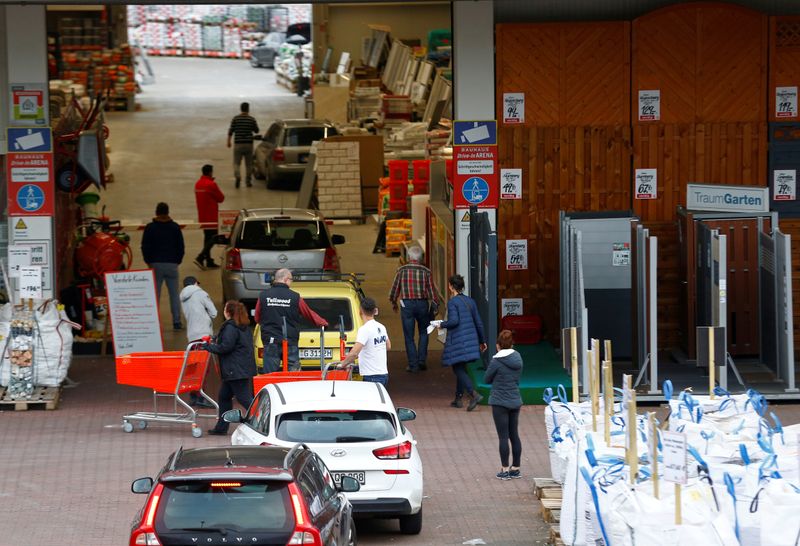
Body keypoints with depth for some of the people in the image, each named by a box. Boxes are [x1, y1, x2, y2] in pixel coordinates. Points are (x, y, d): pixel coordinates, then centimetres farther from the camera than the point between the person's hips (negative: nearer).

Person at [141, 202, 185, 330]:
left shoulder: (150, 228, 0)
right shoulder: (175, 227, 4)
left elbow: (145, 247, 0)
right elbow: (180, 246, 7)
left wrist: (149, 262, 11)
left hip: (156, 265, -1)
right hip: (172, 264, 1)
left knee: (155, 295, 2)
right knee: (174, 294, 5)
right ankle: (177, 322, 1)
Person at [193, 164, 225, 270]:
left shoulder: (198, 184, 7)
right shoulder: (211, 184, -17)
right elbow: (221, 198, -10)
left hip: (202, 216, 8)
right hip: (211, 216, -8)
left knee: (207, 237, 14)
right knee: (213, 237, -4)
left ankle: (209, 262, 15)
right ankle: (200, 258, -17)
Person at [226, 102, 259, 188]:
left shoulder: (235, 118, -4)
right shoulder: (252, 119, -3)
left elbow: (231, 131, -4)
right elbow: (256, 130, 7)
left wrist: (228, 141, 5)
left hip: (238, 144, -1)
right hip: (249, 144, 1)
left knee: (236, 163, 3)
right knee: (248, 164, 12)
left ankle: (237, 176, -21)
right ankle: (248, 181, 15)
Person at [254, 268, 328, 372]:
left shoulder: (263, 296, 1)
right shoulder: (295, 297, -3)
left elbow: (257, 319, 12)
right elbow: (309, 314, 9)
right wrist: (323, 323, 28)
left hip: (270, 342, 1)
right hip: (290, 343, -1)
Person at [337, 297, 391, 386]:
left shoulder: (364, 329, -18)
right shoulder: (381, 327, 9)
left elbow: (354, 353, -25)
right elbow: (388, 346, 26)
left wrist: (342, 364, -11)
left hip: (372, 378, -9)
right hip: (384, 374, 9)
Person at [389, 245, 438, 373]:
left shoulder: (402, 270, -4)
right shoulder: (425, 271, -3)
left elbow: (395, 288, 2)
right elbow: (431, 291, -2)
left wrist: (393, 303, 17)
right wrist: (435, 306, 7)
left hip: (406, 305, -1)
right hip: (422, 304, 1)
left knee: (409, 336, 5)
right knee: (423, 332, 20)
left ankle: (413, 365, 5)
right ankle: (421, 359, 11)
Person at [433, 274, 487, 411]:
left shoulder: (452, 302, -11)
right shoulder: (470, 301, 10)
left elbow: (454, 321, -21)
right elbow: (478, 322, 12)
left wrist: (441, 324, -3)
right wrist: (482, 340, 19)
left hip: (457, 341, -7)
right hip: (471, 338, 7)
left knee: (458, 369, -4)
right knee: (461, 368, 16)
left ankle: (474, 394, -20)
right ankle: (458, 398, 20)